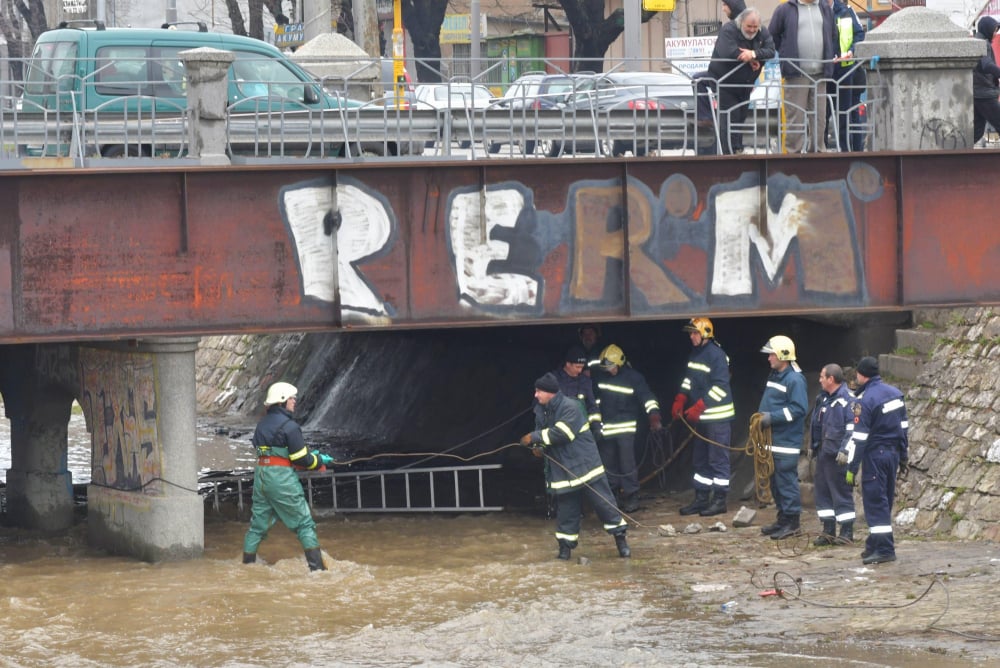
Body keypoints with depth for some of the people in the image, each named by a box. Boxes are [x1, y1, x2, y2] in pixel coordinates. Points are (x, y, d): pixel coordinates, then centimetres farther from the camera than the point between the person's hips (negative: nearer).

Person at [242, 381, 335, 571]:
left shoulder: (262, 425, 12)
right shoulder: (289, 426, -12)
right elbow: (302, 459, -11)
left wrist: (312, 457, 17)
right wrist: (320, 460, 7)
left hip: (261, 475, 7)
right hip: (282, 478, -7)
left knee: (258, 523, 14)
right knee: (304, 523, 1)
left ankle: (247, 563, 15)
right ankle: (316, 566, -2)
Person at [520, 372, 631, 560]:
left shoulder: (570, 407, -18)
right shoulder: (541, 410, 6)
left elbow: (561, 433, -28)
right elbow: (542, 432, 15)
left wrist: (534, 438, -21)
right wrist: (538, 446, -8)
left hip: (585, 464, -6)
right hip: (563, 470, 6)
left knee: (602, 501, -2)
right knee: (566, 508, 9)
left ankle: (621, 539, 7)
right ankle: (565, 545, 17)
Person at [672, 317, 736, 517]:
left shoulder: (716, 355, -16)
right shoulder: (695, 353, 12)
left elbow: (720, 387, -20)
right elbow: (689, 379, 19)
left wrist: (698, 407, -21)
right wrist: (680, 401, 4)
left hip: (718, 417, -9)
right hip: (701, 416, 9)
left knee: (718, 460, -5)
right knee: (700, 460, 14)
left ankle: (719, 500, 0)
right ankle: (701, 499, 21)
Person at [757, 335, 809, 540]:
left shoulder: (795, 380, -14)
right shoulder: (774, 376, 16)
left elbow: (799, 408, -20)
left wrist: (773, 417, -21)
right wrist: (763, 416, 9)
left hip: (787, 441, -10)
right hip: (773, 439, 10)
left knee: (786, 481, -7)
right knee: (775, 481, 14)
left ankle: (792, 522, -3)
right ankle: (783, 518, 22)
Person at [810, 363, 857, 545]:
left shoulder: (846, 399, -14)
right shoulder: (823, 399, 14)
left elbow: (852, 428, -19)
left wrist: (844, 450, -23)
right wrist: (814, 446, 21)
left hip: (837, 455, -9)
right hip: (823, 453, 9)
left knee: (841, 492, -4)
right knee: (823, 490, 11)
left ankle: (847, 532, 1)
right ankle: (828, 531, 18)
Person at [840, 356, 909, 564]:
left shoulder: (865, 400, -16)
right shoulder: (895, 393, 8)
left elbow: (859, 437, -17)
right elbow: (903, 427, 14)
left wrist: (852, 468, -14)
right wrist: (904, 458, 21)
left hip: (874, 455, -8)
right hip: (893, 452, 8)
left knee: (875, 502, -5)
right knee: (885, 501, 15)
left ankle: (884, 549, -9)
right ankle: (874, 544, 23)